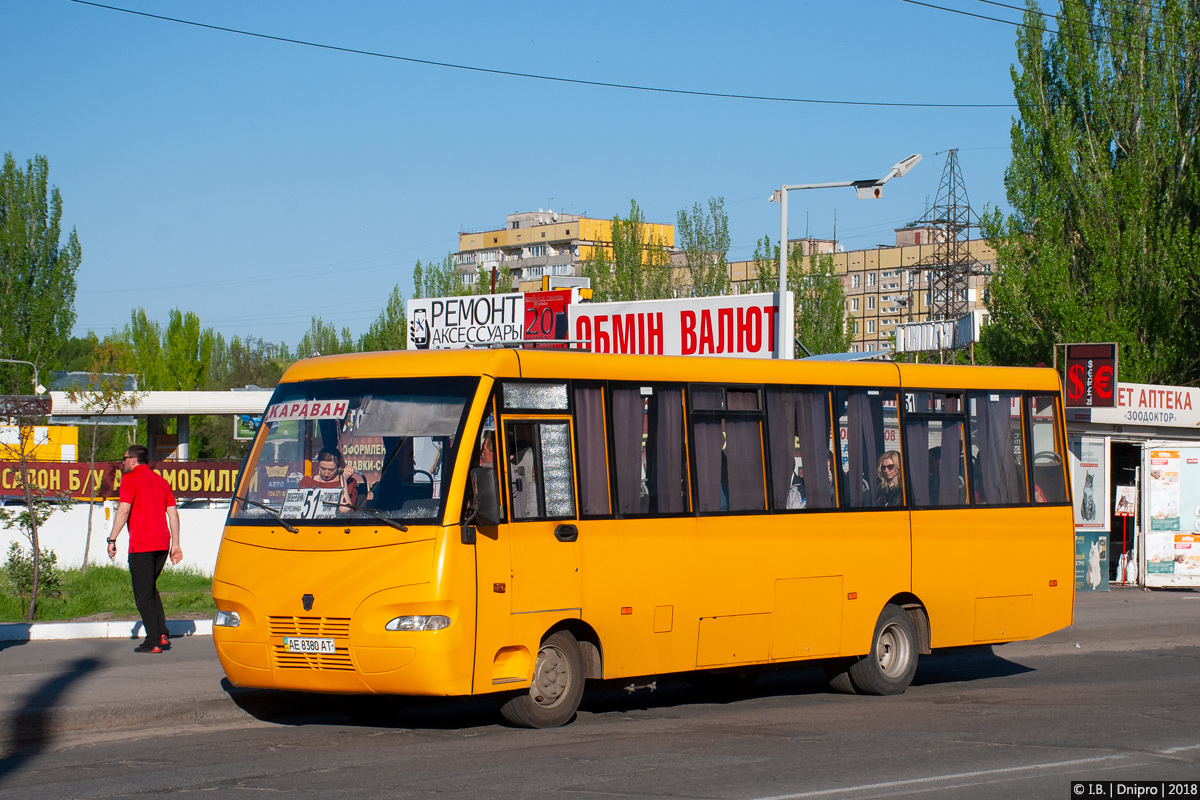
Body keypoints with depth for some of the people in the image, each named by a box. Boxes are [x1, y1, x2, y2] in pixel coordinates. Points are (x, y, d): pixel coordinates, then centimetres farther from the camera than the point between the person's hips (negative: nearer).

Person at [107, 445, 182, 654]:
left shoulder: (130, 479, -4)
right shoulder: (160, 481, 17)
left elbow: (124, 510, -14)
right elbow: (173, 513, 13)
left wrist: (112, 540, -10)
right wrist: (175, 544, 15)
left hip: (141, 545, -7)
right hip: (162, 543, 7)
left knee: (143, 593, -1)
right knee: (151, 589, 21)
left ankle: (153, 642, -3)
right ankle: (162, 634, 10)